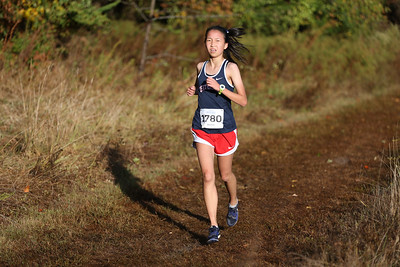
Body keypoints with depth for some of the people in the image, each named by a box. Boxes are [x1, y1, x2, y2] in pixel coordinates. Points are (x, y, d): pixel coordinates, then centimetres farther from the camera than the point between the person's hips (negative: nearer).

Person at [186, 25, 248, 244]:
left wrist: (220, 88, -22)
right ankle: (213, 227, -6)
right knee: (207, 176, -9)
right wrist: (193, 91, 3)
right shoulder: (200, 67, 6)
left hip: (224, 129, -2)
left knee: (225, 175, 14)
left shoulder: (231, 68, -6)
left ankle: (233, 203, 47)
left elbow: (243, 101, -11)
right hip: (202, 129, 2)